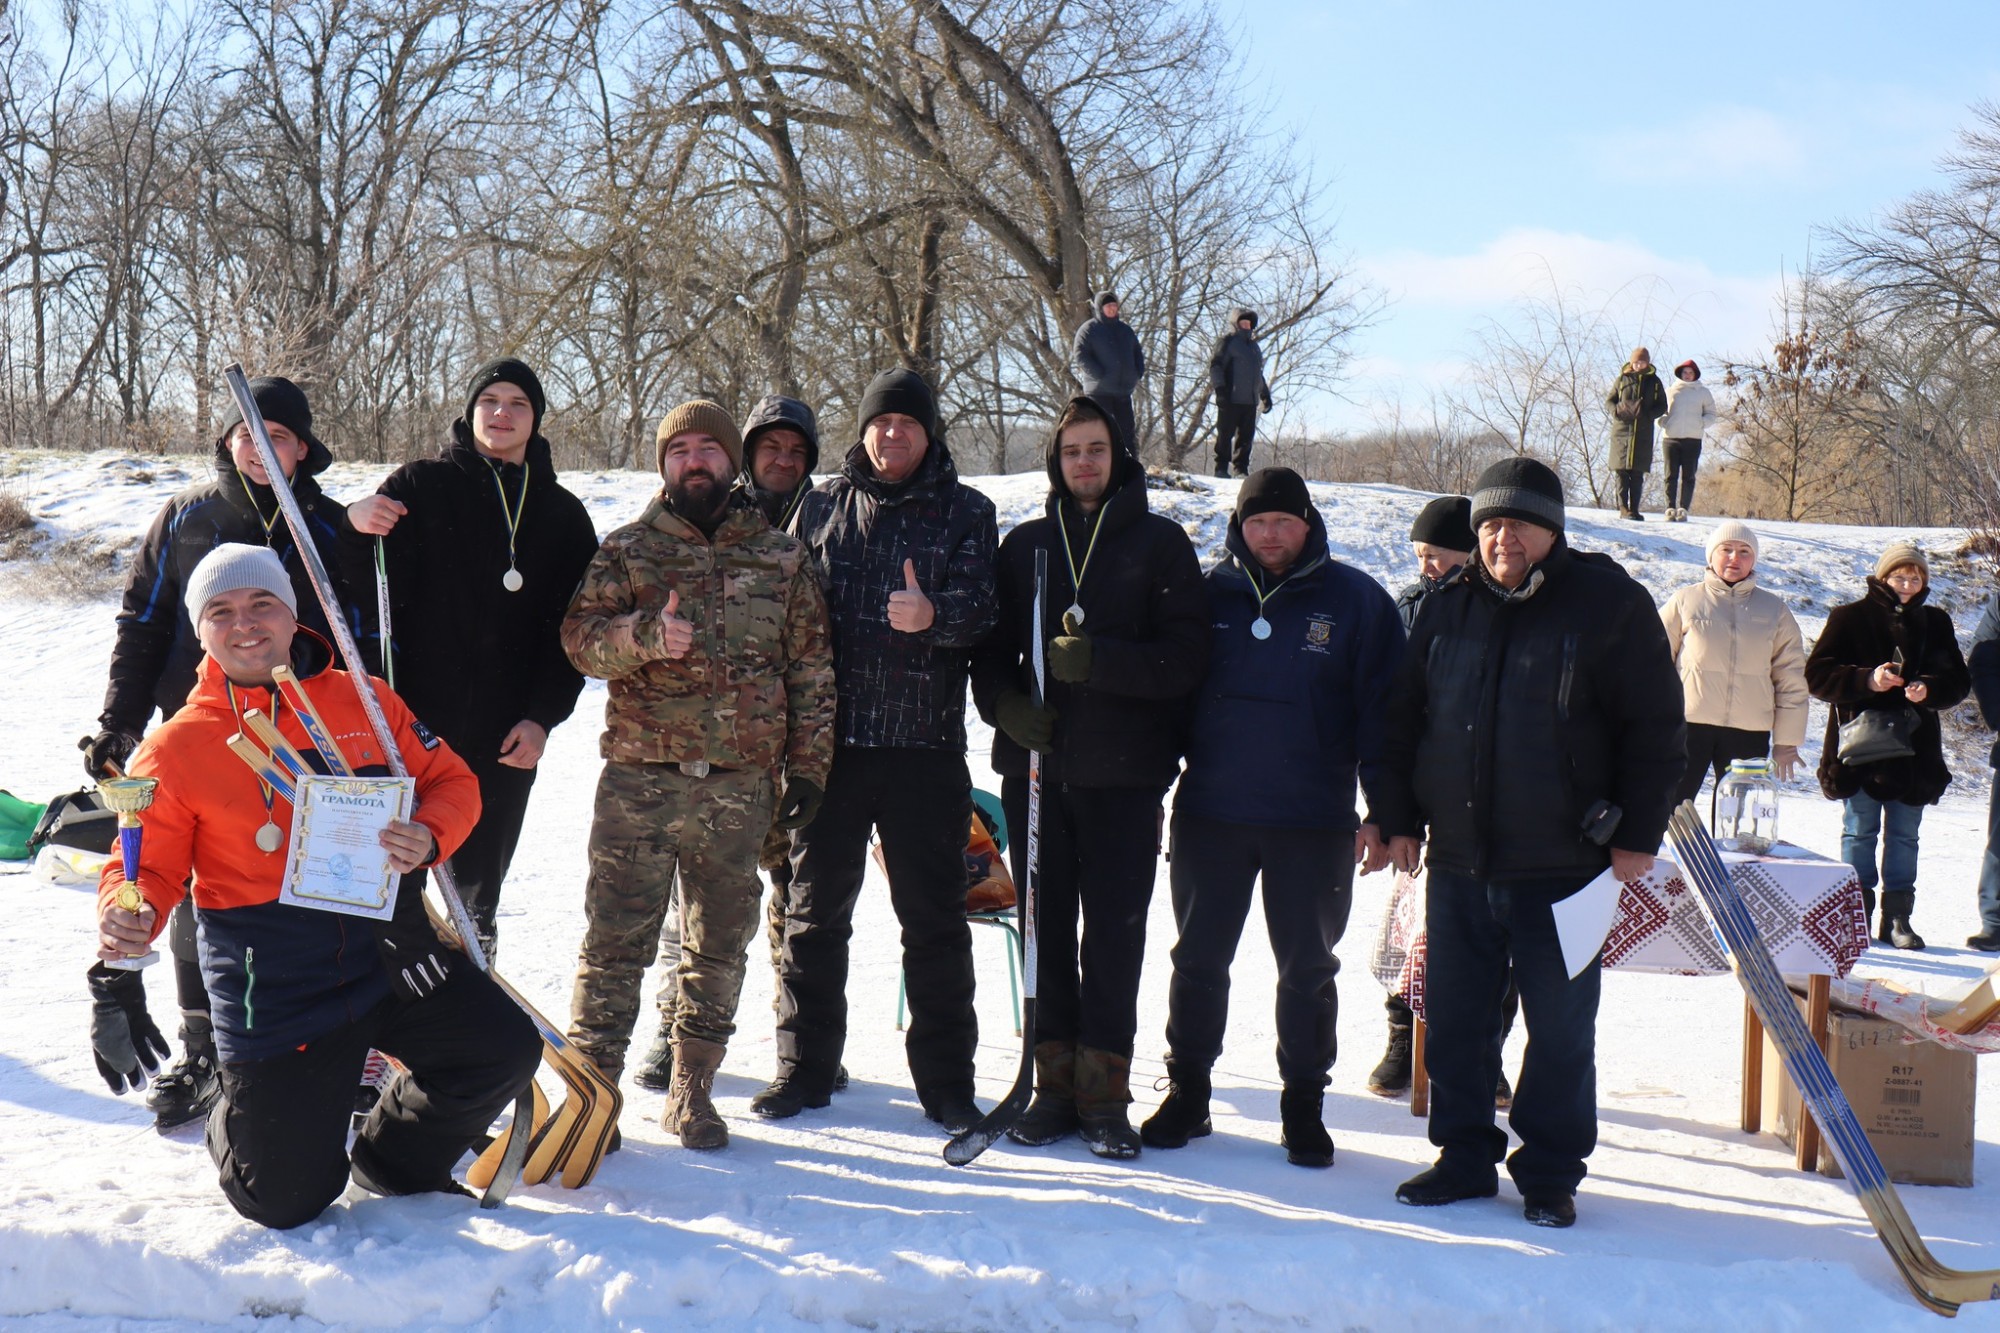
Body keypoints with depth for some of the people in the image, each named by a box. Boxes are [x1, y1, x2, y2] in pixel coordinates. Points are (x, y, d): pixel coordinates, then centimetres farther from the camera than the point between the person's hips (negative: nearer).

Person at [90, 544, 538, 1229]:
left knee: (505, 1050, -10)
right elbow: (148, 866, 1)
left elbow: (450, 781, 8)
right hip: (274, 989, -3)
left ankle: (392, 1159, 19)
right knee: (285, 1201, -3)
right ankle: (237, 1124, 36)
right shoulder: (176, 748, -3)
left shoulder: (364, 701, 3)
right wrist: (130, 919, -23)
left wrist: (428, 837, -14)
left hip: (390, 955, 3)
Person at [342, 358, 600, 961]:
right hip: (412, 719, -2)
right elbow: (366, 589, -1)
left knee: (480, 879, 11)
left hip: (509, 735, 2)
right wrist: (358, 527, -22)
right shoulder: (422, 484, 2)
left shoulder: (563, 515, 9)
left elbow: (573, 629, 8)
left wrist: (543, 716, -2)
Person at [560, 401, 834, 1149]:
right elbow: (580, 638, -3)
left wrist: (808, 767, 5)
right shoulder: (627, 550, 7)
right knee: (616, 940, -4)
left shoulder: (780, 556, 11)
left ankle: (692, 1093, 22)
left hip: (741, 786, 2)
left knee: (720, 945, 10)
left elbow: (811, 667, 11)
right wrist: (644, 635, -23)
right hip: (640, 778, -2)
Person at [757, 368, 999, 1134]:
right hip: (832, 743, 2)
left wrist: (935, 614, -30)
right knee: (815, 909, 9)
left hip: (926, 747, -2)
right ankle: (805, 1065, 21)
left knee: (934, 918, 4)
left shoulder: (966, 513, 5)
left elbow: (980, 607, -7)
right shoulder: (822, 507, 10)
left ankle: (946, 1078, 14)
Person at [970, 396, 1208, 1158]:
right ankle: (1055, 1081, 16)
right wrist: (1005, 703, -6)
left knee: (1114, 934, -1)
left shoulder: (1159, 543, 3)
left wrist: (1099, 662, -18)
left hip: (1124, 776, -3)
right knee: (1048, 930, 7)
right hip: (1036, 765, 3)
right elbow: (991, 650, 14)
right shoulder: (1025, 545, 12)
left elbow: (1186, 657, -5)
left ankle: (1104, 1091, 8)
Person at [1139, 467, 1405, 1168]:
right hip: (1209, 814, 2)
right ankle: (1186, 1092, 22)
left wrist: (1383, 811, -6)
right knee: (1198, 959, 9)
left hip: (1314, 822, -2)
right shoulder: (1210, 593, 4)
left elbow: (1381, 707, 0)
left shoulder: (1356, 599, 0)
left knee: (1307, 967, 7)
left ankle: (1304, 1104, 20)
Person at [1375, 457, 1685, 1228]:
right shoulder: (1448, 610, 10)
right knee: (1455, 1020, 9)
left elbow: (1656, 729, -3)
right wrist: (1400, 819, 10)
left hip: (1562, 866, -4)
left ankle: (1549, 1174, 18)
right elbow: (1404, 722, 16)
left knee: (1561, 1030, 4)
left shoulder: (1611, 605, -3)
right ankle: (1463, 1157, 23)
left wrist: (1638, 835, -7)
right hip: (1457, 861, 4)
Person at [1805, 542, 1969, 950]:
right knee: (1859, 832, 2)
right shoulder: (1851, 617, -1)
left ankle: (1897, 917, 13)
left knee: (1904, 836, 7)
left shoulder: (1935, 623, 9)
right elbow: (1817, 673, -6)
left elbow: (1958, 682, 8)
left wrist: (1929, 690, -13)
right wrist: (1867, 679, -20)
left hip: (1915, 749, 3)